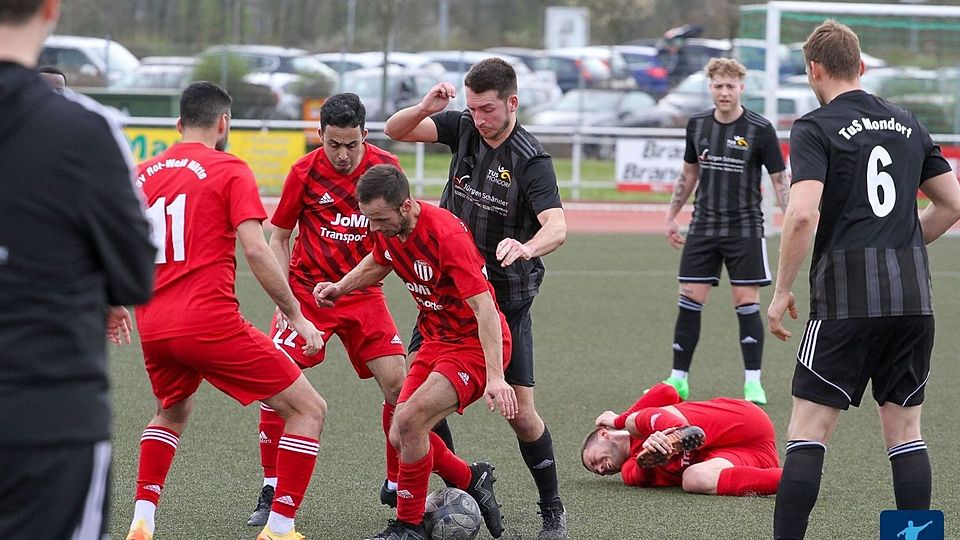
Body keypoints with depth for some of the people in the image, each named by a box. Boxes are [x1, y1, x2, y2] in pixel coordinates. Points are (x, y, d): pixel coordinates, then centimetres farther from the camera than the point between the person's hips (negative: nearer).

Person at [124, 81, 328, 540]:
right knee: (308, 410, 4)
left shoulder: (143, 174, 14)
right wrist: (296, 316, -6)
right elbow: (254, 248, -12)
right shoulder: (230, 170, -2)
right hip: (210, 321, -6)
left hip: (154, 328, 6)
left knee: (172, 413, 34)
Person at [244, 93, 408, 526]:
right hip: (306, 290, -1)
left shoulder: (385, 167, -4)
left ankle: (396, 484, 9)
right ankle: (271, 494, -1)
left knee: (397, 383, -10)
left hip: (363, 292, 1)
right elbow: (279, 237, 2)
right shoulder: (305, 172, -8)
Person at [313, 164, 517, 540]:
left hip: (476, 343, -9)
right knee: (401, 437, 1)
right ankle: (472, 481, 25)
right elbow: (378, 261, 23)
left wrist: (495, 377, -37)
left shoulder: (446, 235, -28)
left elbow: (484, 306, -31)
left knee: (409, 421, -22)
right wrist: (340, 287, 5)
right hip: (437, 339, 9)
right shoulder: (387, 228, -4)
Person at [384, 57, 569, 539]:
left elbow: (556, 227, -31)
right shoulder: (463, 128, -3)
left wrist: (525, 248, -53)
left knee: (520, 413, -6)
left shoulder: (530, 160, -19)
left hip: (506, 297, -5)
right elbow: (396, 131, -6)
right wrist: (425, 107, -27)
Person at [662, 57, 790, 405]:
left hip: (744, 229, -4)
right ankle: (678, 379, 9)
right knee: (690, 300, 2)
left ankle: (753, 383, 3)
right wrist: (672, 216, 19)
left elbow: (779, 180, -4)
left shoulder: (760, 129, -8)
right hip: (703, 228, 4)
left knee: (747, 304, -3)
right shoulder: (698, 125, 5)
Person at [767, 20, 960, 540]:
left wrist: (782, 291, -7)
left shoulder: (815, 128, -4)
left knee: (808, 430, -2)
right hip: (914, 297, 5)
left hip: (847, 299, -5)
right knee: (904, 430, 11)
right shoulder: (908, 125, 14)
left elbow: (803, 214, -16)